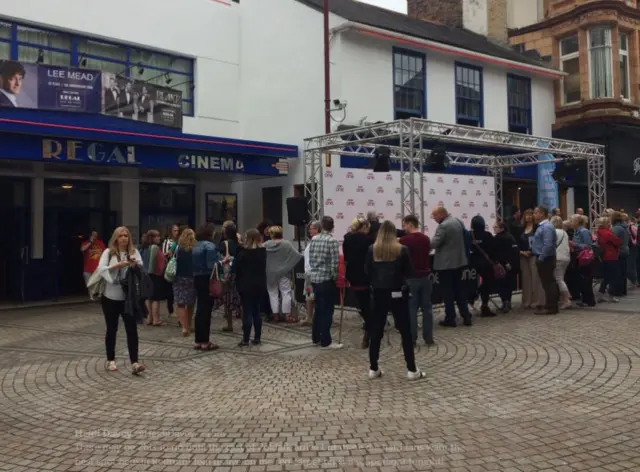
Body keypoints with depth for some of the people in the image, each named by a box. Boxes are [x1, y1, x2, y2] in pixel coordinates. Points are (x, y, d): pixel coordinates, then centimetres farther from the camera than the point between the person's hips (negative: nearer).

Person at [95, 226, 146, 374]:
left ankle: (134, 363, -9)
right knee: (111, 330, 10)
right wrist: (118, 265, -26)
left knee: (132, 329, -6)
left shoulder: (134, 252, 3)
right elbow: (101, 269, -13)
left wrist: (135, 265, -24)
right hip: (110, 297, -1)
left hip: (128, 298, 1)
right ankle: (110, 360, 24)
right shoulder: (108, 252, -1)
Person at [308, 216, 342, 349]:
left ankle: (316, 337, 24)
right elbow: (334, 263, -17)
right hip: (326, 279, -7)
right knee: (327, 311, -1)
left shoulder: (314, 239, 6)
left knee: (318, 309, 16)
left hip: (315, 278, 7)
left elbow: (311, 258, 12)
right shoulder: (332, 241, -14)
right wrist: (335, 276, -3)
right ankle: (326, 342, 2)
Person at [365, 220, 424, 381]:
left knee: (376, 331, 9)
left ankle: (373, 369, 12)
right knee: (405, 331, 4)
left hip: (379, 293, 2)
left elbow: (367, 272, 4)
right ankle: (412, 369, 6)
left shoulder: (372, 250, -3)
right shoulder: (402, 250, -8)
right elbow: (410, 273, -3)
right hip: (397, 293, -2)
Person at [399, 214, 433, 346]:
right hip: (425, 276, 5)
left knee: (411, 309, 1)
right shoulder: (426, 238, 7)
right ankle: (428, 338, 11)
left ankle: (412, 339, 3)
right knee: (427, 307, 8)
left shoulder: (404, 240, -12)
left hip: (411, 278, -5)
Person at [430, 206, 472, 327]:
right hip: (458, 261, 9)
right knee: (459, 290, 15)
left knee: (448, 292, 0)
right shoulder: (458, 221, 8)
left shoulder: (443, 226, -20)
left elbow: (434, 244, -21)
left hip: (446, 263, -9)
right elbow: (464, 236, 19)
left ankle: (450, 319, 5)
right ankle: (466, 316, 16)